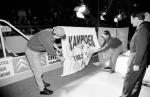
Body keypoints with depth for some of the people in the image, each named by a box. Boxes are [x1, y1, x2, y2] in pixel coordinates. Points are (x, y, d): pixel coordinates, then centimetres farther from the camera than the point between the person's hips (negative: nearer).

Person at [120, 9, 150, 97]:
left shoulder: (143, 29, -20)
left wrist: (137, 64, -19)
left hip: (138, 61, -9)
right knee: (137, 81, 20)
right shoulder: (143, 27, 10)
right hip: (141, 61, 9)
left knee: (129, 81, 5)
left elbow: (141, 48, -23)